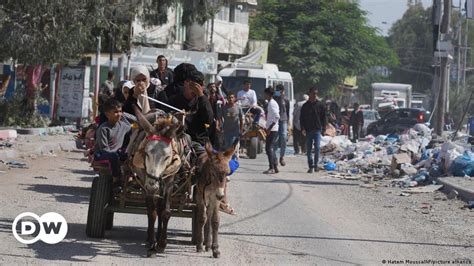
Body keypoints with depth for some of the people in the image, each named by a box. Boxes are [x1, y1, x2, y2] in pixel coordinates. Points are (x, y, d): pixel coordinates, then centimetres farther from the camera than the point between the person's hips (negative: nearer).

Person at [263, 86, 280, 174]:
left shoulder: (272, 104, -15)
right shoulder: (269, 103, 14)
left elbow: (277, 117, -23)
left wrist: (269, 128, -22)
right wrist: (267, 127, 19)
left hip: (272, 130, -10)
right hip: (270, 129, 10)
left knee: (269, 148, -9)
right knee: (271, 148, 13)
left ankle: (272, 168, -9)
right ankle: (275, 167, 18)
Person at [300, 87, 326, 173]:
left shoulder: (320, 105, 5)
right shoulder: (305, 106, 6)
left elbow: (324, 118, 9)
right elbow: (301, 118, 7)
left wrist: (323, 128, 1)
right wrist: (303, 128, -5)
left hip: (317, 130, -1)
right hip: (308, 130, 1)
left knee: (317, 148, -10)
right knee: (309, 149, 2)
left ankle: (316, 164, 1)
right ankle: (311, 166, 7)